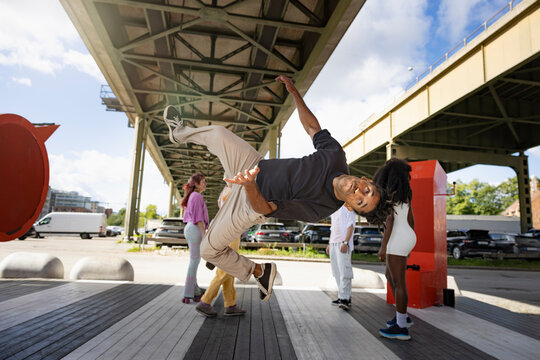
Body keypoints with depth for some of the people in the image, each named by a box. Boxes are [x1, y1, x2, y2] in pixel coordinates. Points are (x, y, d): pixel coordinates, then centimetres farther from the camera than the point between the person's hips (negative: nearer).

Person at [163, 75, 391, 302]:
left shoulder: (320, 210, -28)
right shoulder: (336, 155, -19)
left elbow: (266, 208, -28)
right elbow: (312, 127, -2)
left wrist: (250, 186, -49)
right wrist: (294, 91, -5)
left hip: (249, 206, -5)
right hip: (254, 164, 6)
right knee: (217, 133, 8)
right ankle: (180, 133, 42)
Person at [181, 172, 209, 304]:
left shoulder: (191, 196, 19)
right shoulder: (197, 196, -12)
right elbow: (198, 217, -18)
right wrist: (204, 234, -19)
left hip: (189, 229, 10)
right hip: (196, 230, -10)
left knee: (195, 260, 17)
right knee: (194, 261, -6)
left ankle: (195, 289, 26)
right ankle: (188, 295, -2)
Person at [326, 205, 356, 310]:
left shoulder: (349, 208, -4)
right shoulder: (334, 211, 20)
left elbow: (351, 227, -11)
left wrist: (345, 243, -20)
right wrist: (329, 244, 19)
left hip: (343, 243, -8)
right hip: (333, 243, 8)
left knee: (344, 271, -12)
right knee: (337, 272, 8)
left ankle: (344, 299, -11)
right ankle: (346, 297, 15)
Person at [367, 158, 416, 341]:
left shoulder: (389, 193, -12)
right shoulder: (405, 193, 14)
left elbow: (390, 220, -20)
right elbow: (411, 219, 18)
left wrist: (383, 246, -18)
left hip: (397, 240, -9)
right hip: (406, 238, 9)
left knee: (398, 283, -4)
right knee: (390, 276, 19)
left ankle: (401, 327, 3)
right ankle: (402, 316, 26)